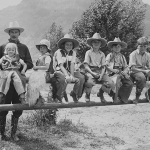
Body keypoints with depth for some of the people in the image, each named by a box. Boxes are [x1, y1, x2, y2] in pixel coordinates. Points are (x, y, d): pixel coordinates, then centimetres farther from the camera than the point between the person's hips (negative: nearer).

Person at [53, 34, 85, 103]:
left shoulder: (73, 53, 5)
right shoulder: (59, 52, -9)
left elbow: (72, 65, -5)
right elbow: (61, 66, -18)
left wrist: (72, 75, -21)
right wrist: (67, 76, -32)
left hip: (69, 72, 5)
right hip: (59, 71, -5)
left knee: (81, 77, -18)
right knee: (63, 79, -37)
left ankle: (74, 94, 3)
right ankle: (58, 97, -13)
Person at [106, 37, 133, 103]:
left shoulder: (122, 57, 23)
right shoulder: (109, 56, 10)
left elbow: (126, 67, 17)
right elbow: (106, 65, -2)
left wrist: (125, 71, -6)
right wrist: (113, 70, -17)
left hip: (121, 73, 4)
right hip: (112, 73, -4)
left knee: (130, 83, -20)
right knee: (117, 79, -36)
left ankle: (122, 97, -8)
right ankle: (115, 97, -20)